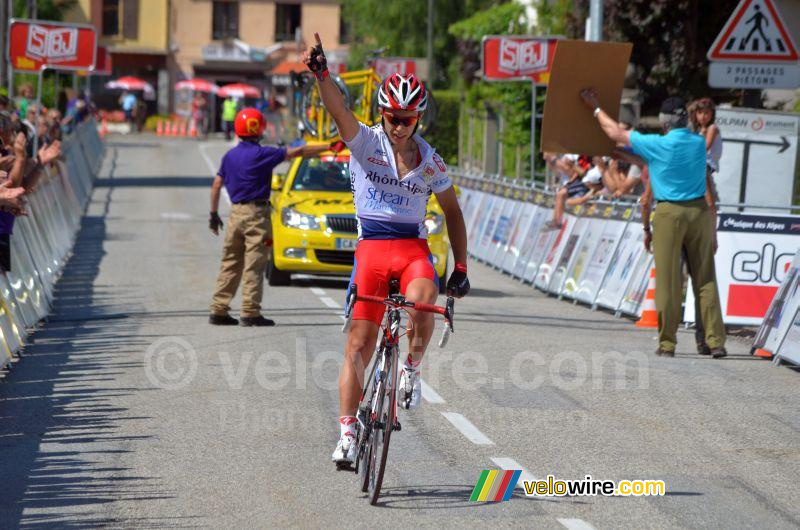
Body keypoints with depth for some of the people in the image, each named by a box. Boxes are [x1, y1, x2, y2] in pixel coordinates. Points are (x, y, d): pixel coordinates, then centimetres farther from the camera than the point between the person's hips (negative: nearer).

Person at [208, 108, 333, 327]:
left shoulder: (229, 156, 10)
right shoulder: (261, 154, -10)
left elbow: (216, 185, 13)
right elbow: (298, 152, -8)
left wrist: (214, 214, 21)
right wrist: (328, 148, -1)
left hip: (235, 213, 6)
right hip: (256, 213, -6)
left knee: (230, 265, 10)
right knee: (254, 267, -4)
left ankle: (218, 310, 9)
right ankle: (250, 312, -7)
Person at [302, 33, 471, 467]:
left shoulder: (430, 162, 5)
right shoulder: (365, 142, -2)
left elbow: (452, 211, 16)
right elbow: (338, 110, -20)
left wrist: (460, 267, 12)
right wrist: (320, 74, -39)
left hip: (413, 247, 1)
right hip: (371, 248, -1)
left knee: (421, 302, -33)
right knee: (359, 343, -5)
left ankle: (412, 367, -5)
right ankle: (347, 432, 1)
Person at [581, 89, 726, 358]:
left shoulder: (657, 145, -7)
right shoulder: (699, 143, 6)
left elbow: (616, 133, 5)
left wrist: (595, 107, 19)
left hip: (669, 214, -3)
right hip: (699, 213, 3)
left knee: (668, 281, 1)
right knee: (705, 280, 5)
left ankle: (667, 343, 5)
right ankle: (716, 342, 1)